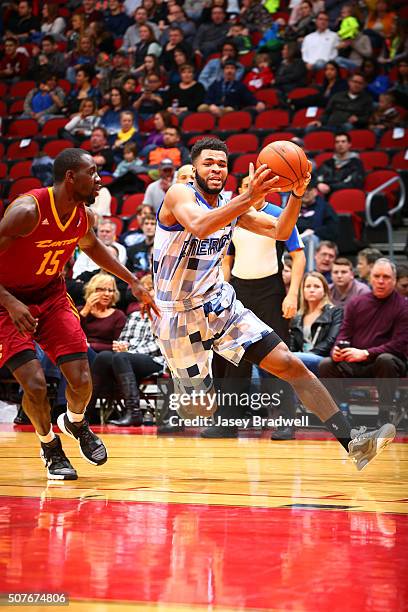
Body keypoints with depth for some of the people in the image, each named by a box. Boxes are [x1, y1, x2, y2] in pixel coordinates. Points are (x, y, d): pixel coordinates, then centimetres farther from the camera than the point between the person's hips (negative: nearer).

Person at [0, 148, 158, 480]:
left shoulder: (84, 216, -7)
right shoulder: (27, 211, -28)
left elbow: (92, 246, 18)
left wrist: (133, 282, 16)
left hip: (52, 295, 5)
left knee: (82, 380, -5)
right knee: (35, 384, -17)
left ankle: (76, 422, 31)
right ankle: (50, 446, 13)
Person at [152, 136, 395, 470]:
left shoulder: (232, 204, 7)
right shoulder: (179, 194, -15)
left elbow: (280, 231, 3)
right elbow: (200, 227, -36)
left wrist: (297, 193, -16)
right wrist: (250, 197, -48)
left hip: (221, 304, 6)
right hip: (180, 315, -6)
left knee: (290, 364, -6)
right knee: (200, 407, 0)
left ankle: (353, 443, -9)